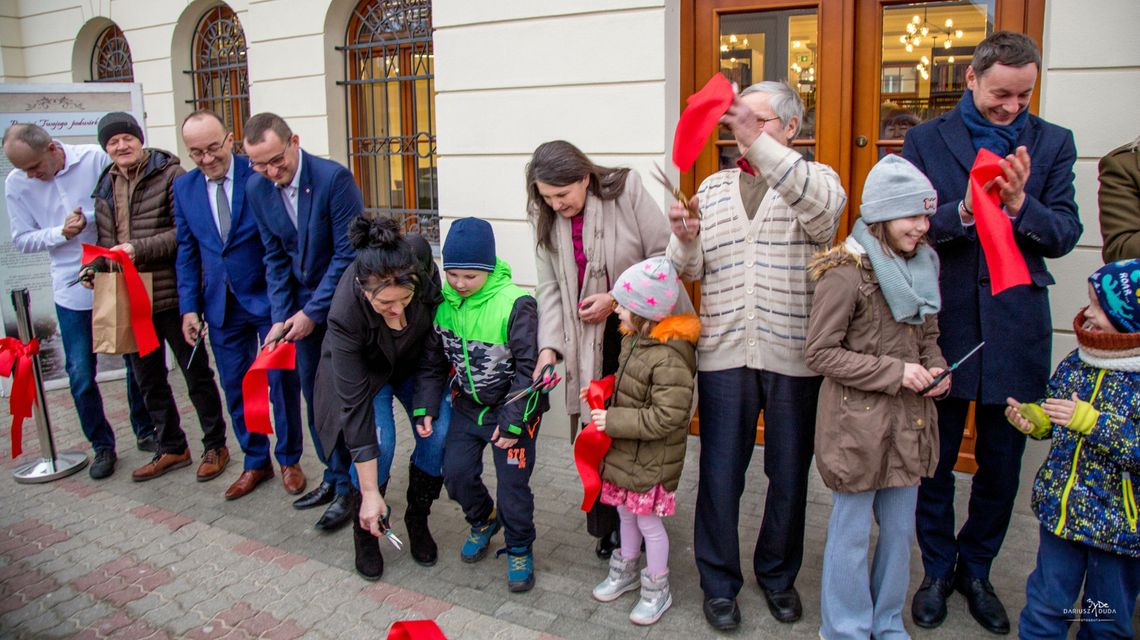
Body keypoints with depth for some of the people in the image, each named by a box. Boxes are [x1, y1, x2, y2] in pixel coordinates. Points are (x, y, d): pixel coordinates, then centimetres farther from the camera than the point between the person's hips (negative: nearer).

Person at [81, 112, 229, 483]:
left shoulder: (170, 175, -10)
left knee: (196, 373, 6)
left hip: (171, 295, -7)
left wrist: (138, 249, -22)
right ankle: (171, 448, 31)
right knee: (148, 379, 16)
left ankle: (215, 446, 20)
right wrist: (94, 266, 2)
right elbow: (106, 239, 20)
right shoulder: (105, 186, 12)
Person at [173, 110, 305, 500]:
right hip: (221, 305, 4)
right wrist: (189, 307, 3)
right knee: (236, 389, 12)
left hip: (268, 300, -4)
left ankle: (289, 461, 25)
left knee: (282, 383, 7)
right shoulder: (185, 188, 4)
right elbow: (187, 252, 9)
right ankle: (255, 463, 29)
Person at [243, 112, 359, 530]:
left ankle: (350, 488, 12)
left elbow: (349, 253, -19)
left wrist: (313, 312, -16)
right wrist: (282, 316, -4)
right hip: (304, 307, 6)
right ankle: (334, 475, 28)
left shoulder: (334, 178, -21)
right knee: (314, 396, 12)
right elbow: (275, 258, 5)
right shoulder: (257, 190, -1)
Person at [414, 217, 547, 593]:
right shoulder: (443, 302, -6)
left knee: (513, 482, -2)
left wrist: (512, 421, -19)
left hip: (512, 407, -5)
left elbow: (528, 368, -19)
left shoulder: (515, 303, -23)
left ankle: (520, 549, 23)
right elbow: (433, 360, 6)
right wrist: (425, 407, 1)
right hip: (468, 404, 5)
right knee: (455, 471, 5)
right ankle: (484, 520, 36)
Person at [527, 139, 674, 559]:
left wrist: (617, 298, -16)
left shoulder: (627, 190, -13)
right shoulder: (546, 217, 0)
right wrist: (549, 346, -13)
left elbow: (665, 258, -10)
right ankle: (607, 527, 22)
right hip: (591, 341, 3)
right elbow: (550, 287, -1)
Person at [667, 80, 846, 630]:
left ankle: (778, 574, 33)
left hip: (794, 355, -2)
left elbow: (822, 208, -24)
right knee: (719, 474, 6)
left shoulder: (816, 178, 2)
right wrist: (685, 239, -14)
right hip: (724, 352, 2)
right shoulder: (714, 187, 12)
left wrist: (756, 140, -32)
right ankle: (719, 581, 24)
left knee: (789, 475, 11)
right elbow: (691, 269, 9)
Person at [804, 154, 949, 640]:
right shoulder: (846, 273, -18)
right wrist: (895, 371, -18)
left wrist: (934, 368, -2)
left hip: (910, 419, 7)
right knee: (852, 533, 8)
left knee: (900, 529, 19)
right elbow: (820, 353, -16)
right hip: (858, 423, -7)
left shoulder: (922, 265, 6)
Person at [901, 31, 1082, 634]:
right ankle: (938, 568, 31)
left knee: (1001, 465, 13)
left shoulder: (1052, 143, 5)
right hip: (943, 323, -1)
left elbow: (1065, 234, -1)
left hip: (1016, 329, 2)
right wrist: (964, 211, -24)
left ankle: (975, 568, 34)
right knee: (935, 459, 11)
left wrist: (1018, 204, -20)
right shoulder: (925, 140, 0)